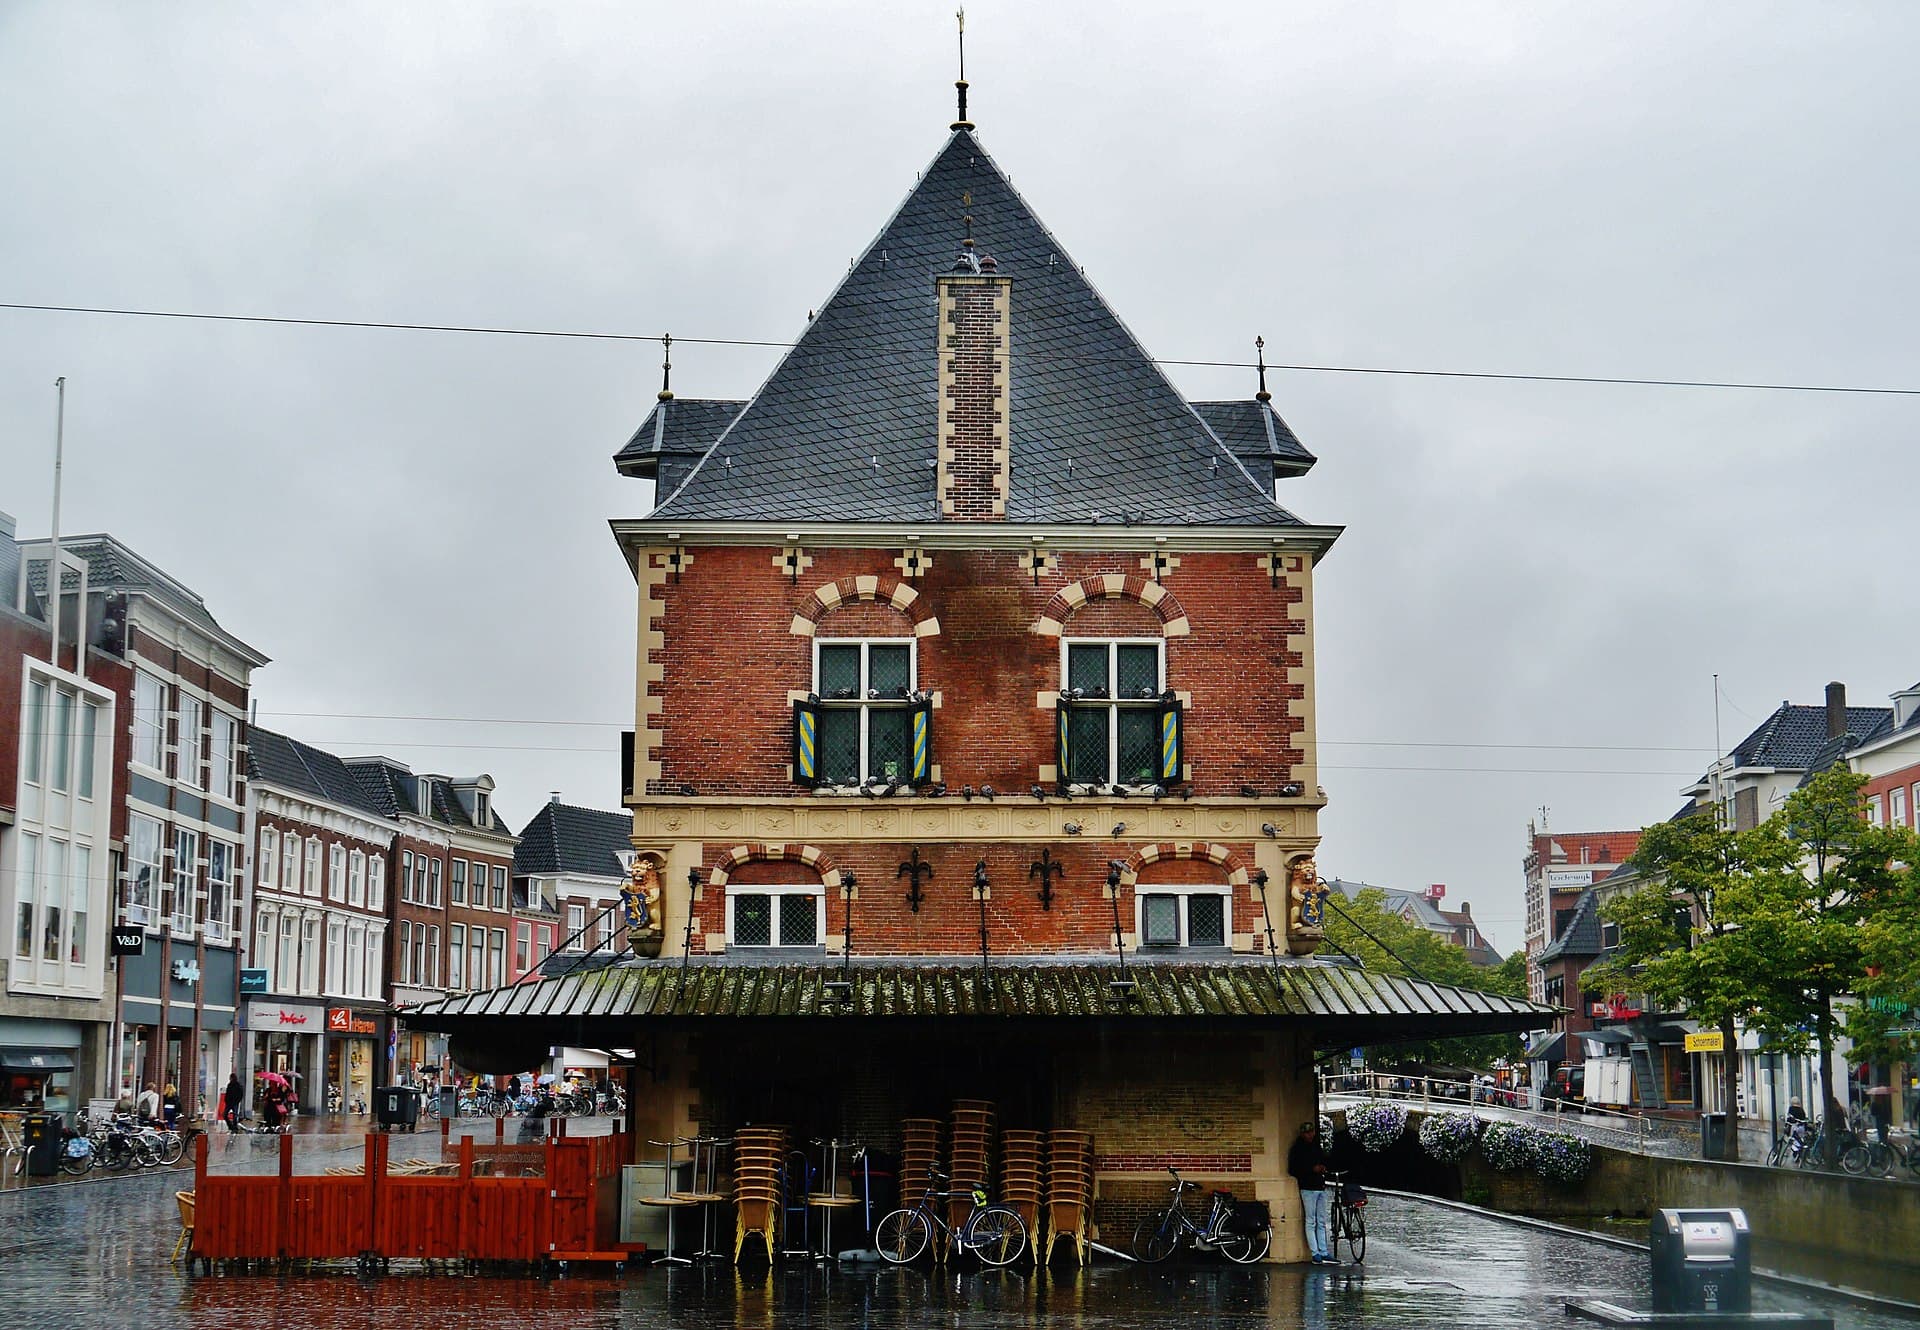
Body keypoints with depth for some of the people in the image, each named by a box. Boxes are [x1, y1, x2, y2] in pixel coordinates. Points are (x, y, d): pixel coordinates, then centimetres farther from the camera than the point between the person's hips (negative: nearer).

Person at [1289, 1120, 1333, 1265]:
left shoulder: (1316, 1147, 16)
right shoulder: (1298, 1149, -3)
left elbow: (1324, 1160, 30)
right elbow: (1292, 1170, -9)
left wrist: (1323, 1168, 6)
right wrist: (1312, 1169, -16)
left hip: (1321, 1187, 7)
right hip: (1308, 1188, -7)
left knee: (1322, 1223, 8)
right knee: (1311, 1222, -5)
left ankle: (1324, 1253, 10)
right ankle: (1315, 1254, -5)